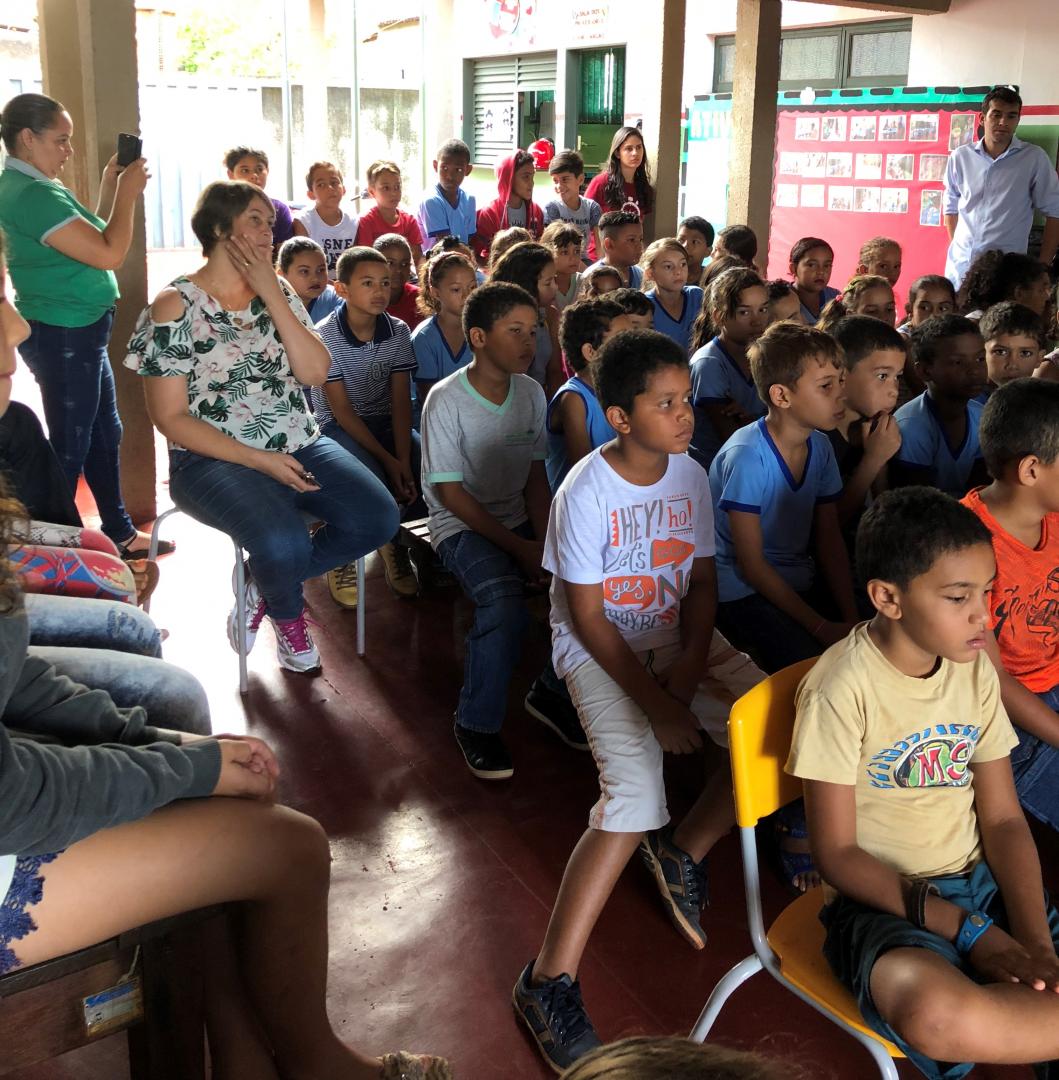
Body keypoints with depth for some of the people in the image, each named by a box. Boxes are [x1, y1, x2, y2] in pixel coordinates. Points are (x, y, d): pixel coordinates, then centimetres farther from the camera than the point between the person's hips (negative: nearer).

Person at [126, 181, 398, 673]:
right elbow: (171, 417, -9)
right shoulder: (175, 307, -6)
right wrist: (259, 461, -17)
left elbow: (314, 373, -3)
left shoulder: (278, 290, 9)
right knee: (285, 543, -34)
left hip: (299, 446, 6)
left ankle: (265, 582, 6)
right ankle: (287, 614, 5)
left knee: (378, 518, -17)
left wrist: (271, 293, -10)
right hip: (214, 459, -6)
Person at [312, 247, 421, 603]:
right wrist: (387, 459, -23)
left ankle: (392, 541, 3)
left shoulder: (398, 332, -2)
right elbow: (342, 410, -16)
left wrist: (403, 459, -22)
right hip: (338, 427, -4)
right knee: (372, 478, -33)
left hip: (386, 423, 4)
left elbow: (401, 402, -7)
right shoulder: (325, 336, -14)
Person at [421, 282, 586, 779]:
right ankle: (476, 725, -11)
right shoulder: (446, 399, -13)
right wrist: (519, 547, -18)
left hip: (518, 519, 6)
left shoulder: (531, 392, 4)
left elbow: (536, 477, 8)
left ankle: (553, 692, 4)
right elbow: (451, 493, -14)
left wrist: (545, 539, -10)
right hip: (460, 525, -6)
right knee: (505, 600, -33)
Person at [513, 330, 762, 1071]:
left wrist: (693, 658, -11)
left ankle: (684, 851, 11)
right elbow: (588, 617, -16)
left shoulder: (690, 475, 0)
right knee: (637, 793, -26)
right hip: (599, 649, -6)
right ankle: (550, 981, -17)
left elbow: (702, 580, 7)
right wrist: (657, 702, -20)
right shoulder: (587, 492, -17)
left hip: (679, 638, 6)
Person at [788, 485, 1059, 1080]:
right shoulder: (842, 689, -18)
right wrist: (969, 931, -20)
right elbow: (837, 854, -14)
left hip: (979, 882, 6)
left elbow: (1003, 819, 2)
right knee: (935, 1016, -37)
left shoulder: (976, 670, 1)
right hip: (883, 899, -5)